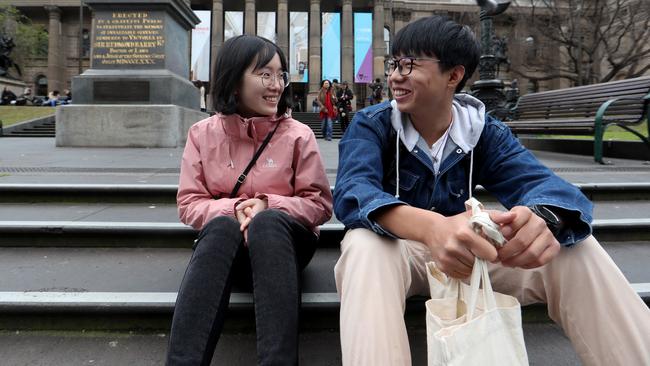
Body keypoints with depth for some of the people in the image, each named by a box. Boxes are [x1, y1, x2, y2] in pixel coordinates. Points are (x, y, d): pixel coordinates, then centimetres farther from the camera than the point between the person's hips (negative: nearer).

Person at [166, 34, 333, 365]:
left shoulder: (298, 135, -3)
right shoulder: (203, 134, 2)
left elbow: (320, 204, -3)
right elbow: (189, 204, 1)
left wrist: (268, 205, -19)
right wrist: (233, 209, -19)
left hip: (281, 240, 0)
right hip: (225, 244, 1)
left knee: (269, 220, -35)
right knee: (222, 225, -34)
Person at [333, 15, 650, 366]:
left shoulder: (484, 131, -2)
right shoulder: (370, 124, -11)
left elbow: (540, 181, -19)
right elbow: (352, 192, -31)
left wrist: (542, 218, -46)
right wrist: (431, 227, -52)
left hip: (467, 253, 3)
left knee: (574, 248, -19)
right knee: (365, 244, -39)